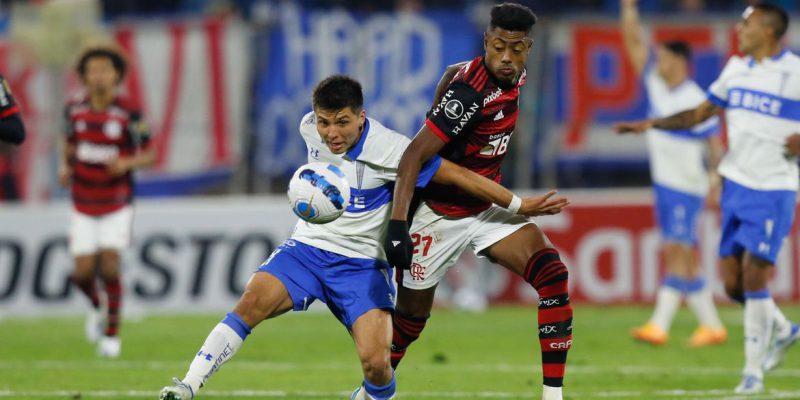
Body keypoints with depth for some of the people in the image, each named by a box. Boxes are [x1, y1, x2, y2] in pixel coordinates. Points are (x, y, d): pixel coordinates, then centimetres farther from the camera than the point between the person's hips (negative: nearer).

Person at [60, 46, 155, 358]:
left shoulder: (129, 113, -13)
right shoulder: (75, 109, -3)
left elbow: (149, 156, -7)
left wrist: (126, 163, -27)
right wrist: (64, 166, -5)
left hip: (117, 206, -3)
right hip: (83, 206, 3)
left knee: (109, 265, -15)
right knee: (83, 273, -5)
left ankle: (112, 333, 3)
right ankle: (96, 306, 31)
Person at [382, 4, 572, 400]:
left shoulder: (516, 76, -3)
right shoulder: (472, 92, -28)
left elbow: (452, 73, 18)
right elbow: (415, 155, -31)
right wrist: (397, 224, -38)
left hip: (487, 208, 7)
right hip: (440, 215, -7)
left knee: (552, 274, -15)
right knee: (412, 317, 8)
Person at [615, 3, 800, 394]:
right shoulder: (735, 69, 9)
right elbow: (700, 113, 17)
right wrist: (653, 123, 7)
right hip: (736, 186, 6)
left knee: (754, 275, -11)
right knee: (733, 281, 4)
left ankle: (753, 369, -1)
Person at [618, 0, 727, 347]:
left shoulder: (696, 100, -12)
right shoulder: (656, 84, 7)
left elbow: (715, 142, -10)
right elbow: (634, 43, 8)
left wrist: (716, 178, -20)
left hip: (687, 187, -8)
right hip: (663, 184, 8)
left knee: (677, 252, -13)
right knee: (684, 260, 8)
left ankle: (659, 326, -21)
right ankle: (712, 325, 13)